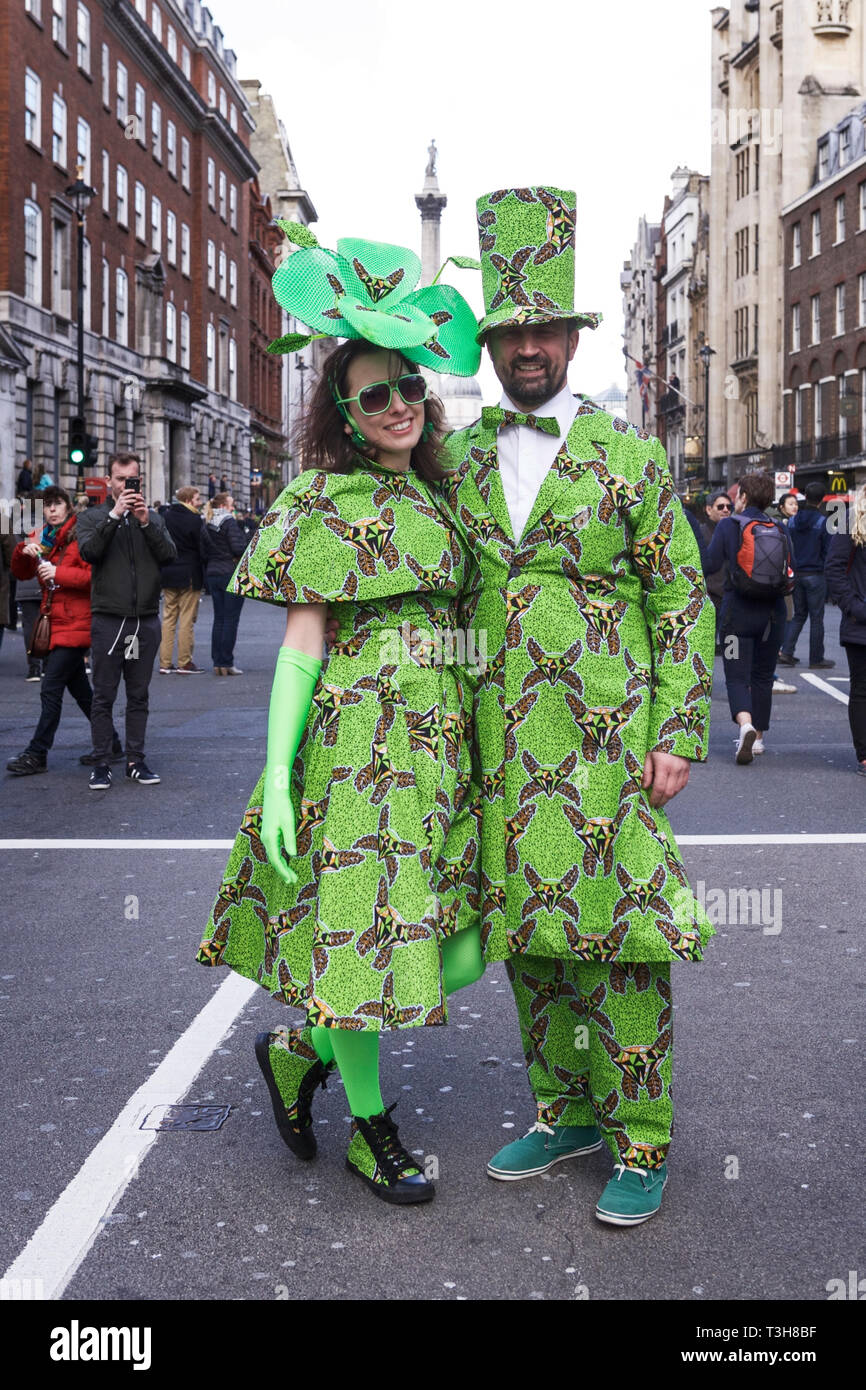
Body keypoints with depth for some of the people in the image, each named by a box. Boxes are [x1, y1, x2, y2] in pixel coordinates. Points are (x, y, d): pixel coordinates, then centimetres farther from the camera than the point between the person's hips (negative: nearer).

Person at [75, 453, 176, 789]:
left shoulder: (153, 518, 14)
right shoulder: (92, 517, 7)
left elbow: (170, 554, -2)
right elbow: (89, 550, -12)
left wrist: (145, 522, -11)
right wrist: (115, 515, -16)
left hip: (146, 620, 2)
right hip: (108, 619, -2)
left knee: (139, 696, 8)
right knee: (104, 696, 1)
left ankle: (136, 760, 16)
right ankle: (101, 763, 7)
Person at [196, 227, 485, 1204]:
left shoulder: (437, 493, 16)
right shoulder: (320, 499, -3)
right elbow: (301, 641, -8)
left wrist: (482, 739, 17)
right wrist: (276, 777, -13)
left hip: (444, 739, 7)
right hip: (357, 739, -7)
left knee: (465, 947, 4)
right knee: (358, 927, -1)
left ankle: (302, 1049, 25)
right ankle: (372, 1131, 23)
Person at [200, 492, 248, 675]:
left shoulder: (205, 527, 10)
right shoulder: (229, 523, -10)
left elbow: (203, 554, 10)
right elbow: (238, 548, -19)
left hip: (213, 575, 7)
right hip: (232, 574, -7)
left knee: (218, 619, 11)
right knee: (231, 619, -3)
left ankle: (217, 662, 9)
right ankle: (226, 663, -5)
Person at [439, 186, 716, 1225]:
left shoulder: (629, 457, 1)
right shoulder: (459, 464, 11)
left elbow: (683, 601, -1)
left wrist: (678, 738, -7)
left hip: (606, 732, -4)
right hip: (499, 739, 4)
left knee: (619, 933, -2)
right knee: (524, 928, 10)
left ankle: (640, 1140, 10)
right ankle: (566, 1110, 26)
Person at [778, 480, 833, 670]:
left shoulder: (792, 521, 4)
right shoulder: (823, 522, -11)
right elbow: (828, 551, -9)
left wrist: (792, 568, 13)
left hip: (797, 574, 5)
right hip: (816, 575, -5)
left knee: (798, 615, 15)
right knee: (816, 618, 3)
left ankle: (785, 652, 3)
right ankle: (816, 659, 7)